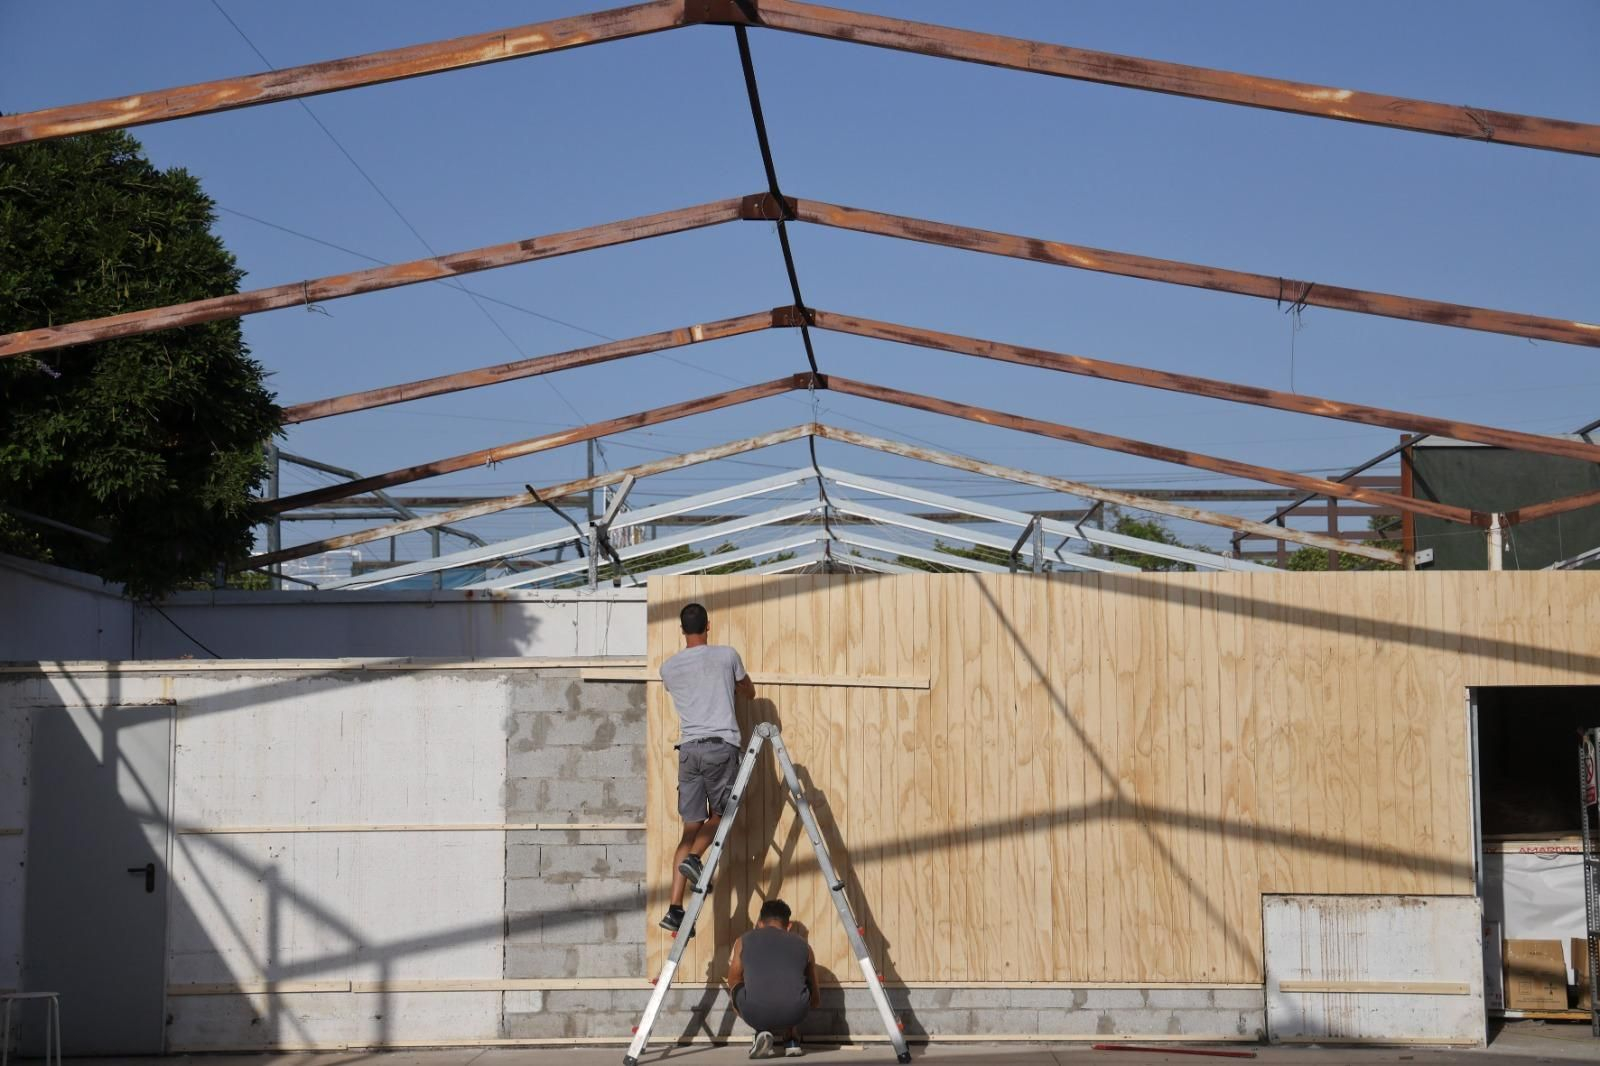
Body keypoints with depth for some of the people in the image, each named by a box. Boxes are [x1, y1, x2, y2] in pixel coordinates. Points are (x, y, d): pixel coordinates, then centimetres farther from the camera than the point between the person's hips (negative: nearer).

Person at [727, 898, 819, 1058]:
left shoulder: (744, 941, 21)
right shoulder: (802, 944, 25)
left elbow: (733, 982, 39)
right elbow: (816, 1000, 39)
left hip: (755, 1013, -2)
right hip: (794, 1013, 2)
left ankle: (762, 1031, 11)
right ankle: (791, 1039, 26)